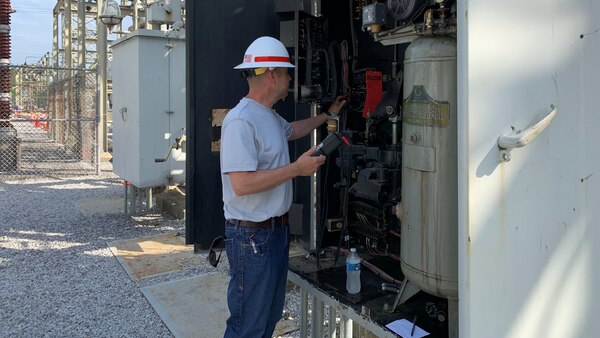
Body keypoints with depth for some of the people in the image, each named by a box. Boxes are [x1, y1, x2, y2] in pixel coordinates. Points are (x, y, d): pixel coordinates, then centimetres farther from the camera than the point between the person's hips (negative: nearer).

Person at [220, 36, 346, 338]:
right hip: (251, 236, -10)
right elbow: (241, 184, -28)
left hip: (276, 229, 10)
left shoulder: (270, 116, 11)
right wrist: (297, 168, -22)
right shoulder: (240, 121, -21)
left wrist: (328, 114, 39)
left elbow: (291, 130, 35)